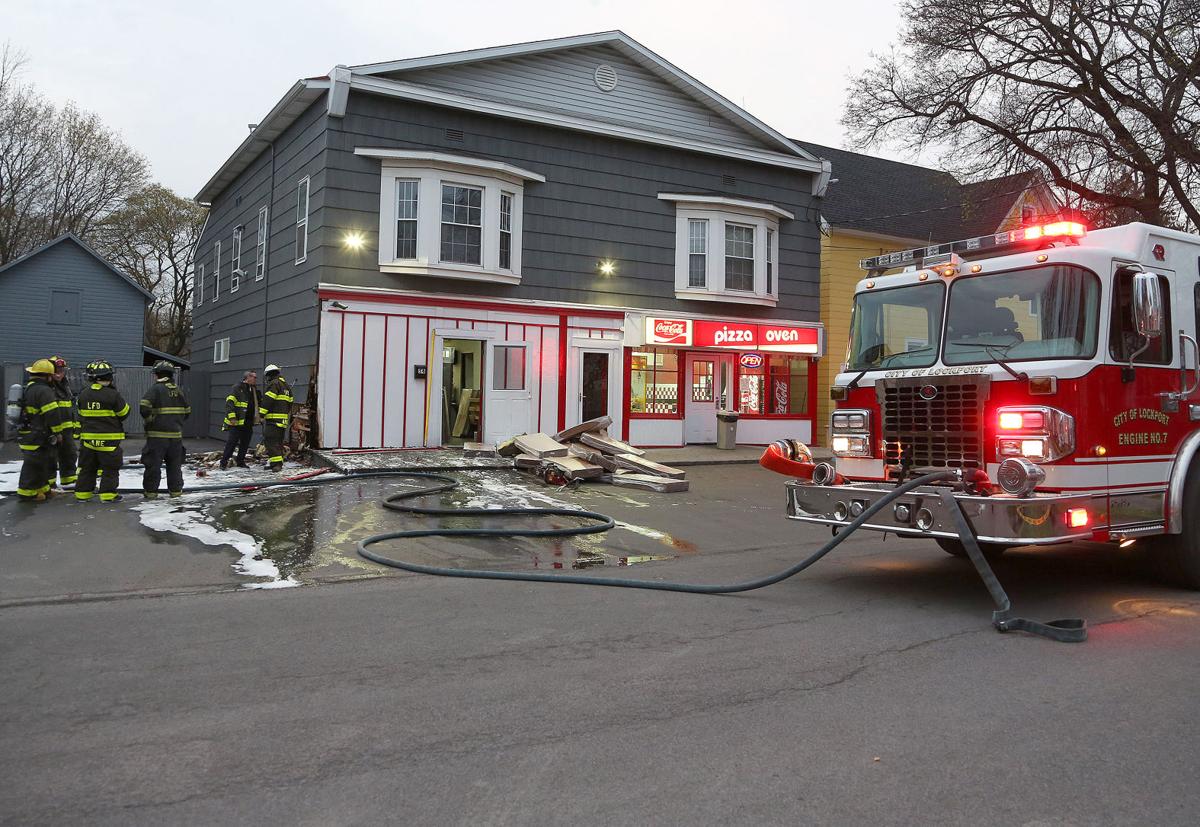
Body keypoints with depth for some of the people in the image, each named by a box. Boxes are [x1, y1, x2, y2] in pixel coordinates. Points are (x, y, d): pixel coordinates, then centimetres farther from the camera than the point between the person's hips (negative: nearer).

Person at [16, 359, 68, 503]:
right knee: (34, 465, -2)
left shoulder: (28, 389, 16)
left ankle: (43, 489, 28)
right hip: (37, 437, -10)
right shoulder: (43, 391, -19)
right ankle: (27, 493, 4)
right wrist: (58, 431, -12)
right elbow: (52, 413, -22)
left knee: (44, 463, 19)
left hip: (28, 435, 10)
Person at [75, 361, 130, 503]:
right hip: (109, 438, -5)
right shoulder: (113, 395, -15)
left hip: (88, 437, 5)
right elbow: (124, 412, -6)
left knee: (87, 467, 15)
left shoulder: (83, 394, 2)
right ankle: (108, 494, 4)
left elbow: (81, 414, 13)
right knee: (110, 468, 4)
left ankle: (82, 493, 18)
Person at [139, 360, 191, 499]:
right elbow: (187, 410, 16)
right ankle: (176, 490, 17)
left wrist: (149, 420, -6)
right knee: (175, 464, 13)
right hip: (176, 434, 5)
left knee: (153, 464, 3)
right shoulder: (178, 390, 9)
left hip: (157, 435, -5)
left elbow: (144, 406, -22)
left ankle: (151, 491, 6)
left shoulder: (156, 388, -9)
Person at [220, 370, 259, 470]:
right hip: (237, 422, -7)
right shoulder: (238, 388, -9)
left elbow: (257, 404, 26)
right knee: (231, 443, -5)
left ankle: (241, 462, 21)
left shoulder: (254, 389, 15)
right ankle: (223, 463, 2)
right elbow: (229, 402, -15)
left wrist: (259, 417, 20)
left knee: (245, 443, 10)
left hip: (248, 423, 7)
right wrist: (232, 417, -22)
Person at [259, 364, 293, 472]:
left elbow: (268, 400, -16)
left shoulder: (274, 383, -8)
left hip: (273, 418, -9)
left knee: (271, 441, -9)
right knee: (279, 441, 14)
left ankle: (276, 463, -16)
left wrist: (262, 413, -13)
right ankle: (279, 463, 16)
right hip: (284, 418, 9)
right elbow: (289, 402, 22)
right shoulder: (286, 385, 21)